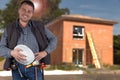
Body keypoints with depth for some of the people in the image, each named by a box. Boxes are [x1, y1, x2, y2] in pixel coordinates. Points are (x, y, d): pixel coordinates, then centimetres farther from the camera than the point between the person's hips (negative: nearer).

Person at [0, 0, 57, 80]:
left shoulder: (39, 26, 4)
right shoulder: (9, 29, 4)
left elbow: (53, 39, 9)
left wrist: (45, 52, -7)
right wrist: (11, 52, -18)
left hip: (34, 67, 0)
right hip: (17, 68, 1)